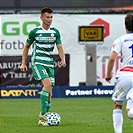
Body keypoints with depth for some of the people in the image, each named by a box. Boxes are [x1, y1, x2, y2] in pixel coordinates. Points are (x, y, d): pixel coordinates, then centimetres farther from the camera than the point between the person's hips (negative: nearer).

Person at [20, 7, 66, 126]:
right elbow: (27, 46, 10)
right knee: (47, 84, -25)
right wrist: (23, 63, 6)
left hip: (49, 63, 5)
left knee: (49, 92, 1)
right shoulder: (35, 32, -2)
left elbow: (60, 47, 4)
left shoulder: (55, 32, 7)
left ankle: (44, 118, 11)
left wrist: (63, 59, -16)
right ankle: (43, 115, -24)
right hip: (37, 62, -5)